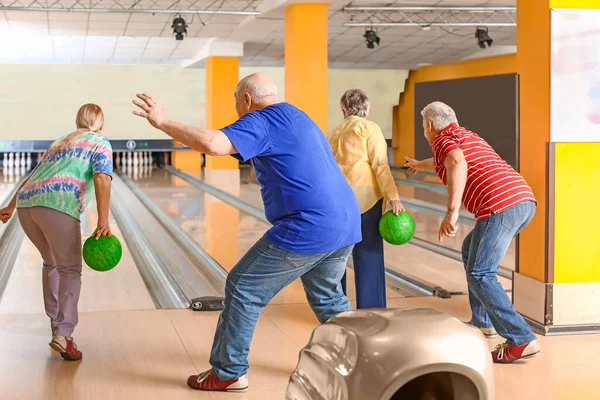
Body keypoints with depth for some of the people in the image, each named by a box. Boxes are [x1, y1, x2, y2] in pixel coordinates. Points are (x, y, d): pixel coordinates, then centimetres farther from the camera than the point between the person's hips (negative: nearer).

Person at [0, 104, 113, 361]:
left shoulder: (60, 143, 33)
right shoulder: (99, 143, 12)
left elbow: (34, 176, 38)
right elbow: (101, 179, -6)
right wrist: (103, 221, -15)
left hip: (27, 204, 7)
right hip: (58, 206, -7)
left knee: (52, 263, 24)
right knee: (69, 269, -1)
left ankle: (57, 323, 30)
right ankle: (63, 334, -14)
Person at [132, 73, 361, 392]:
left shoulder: (261, 121, -8)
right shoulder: (296, 118, 21)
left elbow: (212, 144, -24)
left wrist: (163, 123, -16)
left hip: (307, 231, -9)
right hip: (346, 224, 9)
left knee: (243, 290, 4)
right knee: (327, 298, 27)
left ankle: (228, 373, 12)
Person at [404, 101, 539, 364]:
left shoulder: (443, 139, 5)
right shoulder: (469, 136, 31)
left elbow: (458, 165, -19)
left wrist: (452, 212, -27)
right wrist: (420, 165, 74)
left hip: (501, 206, -9)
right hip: (525, 199, 9)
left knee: (480, 275, -6)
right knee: (471, 250, 27)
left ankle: (522, 340, -14)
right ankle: (483, 321, 30)